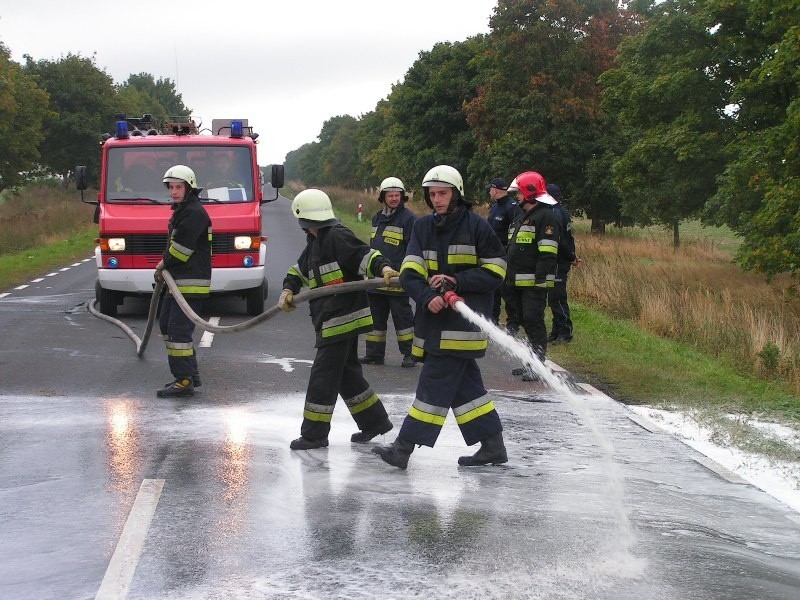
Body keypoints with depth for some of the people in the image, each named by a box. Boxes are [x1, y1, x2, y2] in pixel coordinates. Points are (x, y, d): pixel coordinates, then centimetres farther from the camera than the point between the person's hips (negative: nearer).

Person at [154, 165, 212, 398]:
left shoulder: (194, 213, -16)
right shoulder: (181, 211, 18)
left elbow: (182, 248, -19)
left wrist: (164, 264, -4)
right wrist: (165, 265, 9)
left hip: (191, 283, -11)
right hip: (178, 282, 11)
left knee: (178, 329, -13)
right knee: (166, 324, 16)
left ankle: (184, 381, -11)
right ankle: (191, 373, 22)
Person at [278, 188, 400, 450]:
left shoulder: (337, 236, -13)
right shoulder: (314, 242, 18)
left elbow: (364, 255, -22)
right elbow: (299, 271, 26)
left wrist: (384, 268, -40)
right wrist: (288, 291, 8)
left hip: (343, 317, -10)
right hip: (329, 319, 10)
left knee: (323, 374, -5)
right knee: (346, 372, 17)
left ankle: (314, 434, 1)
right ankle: (374, 421, 26)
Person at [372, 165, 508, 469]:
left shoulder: (476, 226, -4)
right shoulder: (423, 227, 9)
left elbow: (495, 270, -4)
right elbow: (410, 272, -2)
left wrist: (457, 281, -15)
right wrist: (427, 297, -21)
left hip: (464, 316, -6)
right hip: (435, 316, 6)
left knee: (436, 380, -9)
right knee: (464, 382, 10)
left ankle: (404, 446, -10)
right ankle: (493, 446, 18)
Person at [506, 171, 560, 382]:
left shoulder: (546, 217, -11)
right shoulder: (522, 218, 21)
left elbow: (547, 253, -19)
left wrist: (540, 279, -24)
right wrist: (510, 275, 24)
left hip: (535, 283, -10)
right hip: (519, 281, 10)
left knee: (534, 321, -12)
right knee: (526, 321, 13)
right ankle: (531, 363, 20)